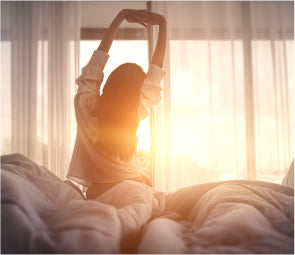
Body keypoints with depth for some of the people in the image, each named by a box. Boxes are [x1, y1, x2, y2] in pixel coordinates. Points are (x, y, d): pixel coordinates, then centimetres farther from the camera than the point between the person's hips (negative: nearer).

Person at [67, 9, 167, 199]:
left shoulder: (86, 105, -14)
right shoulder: (136, 113, -15)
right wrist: (162, 24, -2)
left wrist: (120, 17, -4)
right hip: (133, 189, -1)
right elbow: (156, 70, -6)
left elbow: (99, 56, -7)